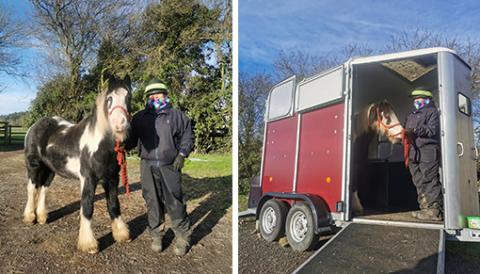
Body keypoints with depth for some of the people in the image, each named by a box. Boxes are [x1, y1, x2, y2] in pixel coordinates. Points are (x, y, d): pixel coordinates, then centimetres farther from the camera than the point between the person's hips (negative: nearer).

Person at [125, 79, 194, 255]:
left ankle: (182, 238, 13)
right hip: (148, 167, 3)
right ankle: (156, 236, 25)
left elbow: (187, 136, 5)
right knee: (152, 203, 10)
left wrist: (181, 155, -7)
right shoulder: (140, 117, 13)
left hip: (170, 166, -2)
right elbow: (131, 138, 14)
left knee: (175, 203, 0)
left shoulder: (176, 115, 6)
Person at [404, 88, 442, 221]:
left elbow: (432, 130, -10)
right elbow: (407, 129, 26)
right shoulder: (411, 115, 27)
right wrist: (405, 133, 6)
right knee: (419, 181, 7)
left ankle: (434, 210, -12)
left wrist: (416, 130, -20)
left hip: (428, 149, -8)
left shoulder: (432, 111, 4)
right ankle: (425, 207, 12)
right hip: (414, 152, 8)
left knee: (430, 180, -12)